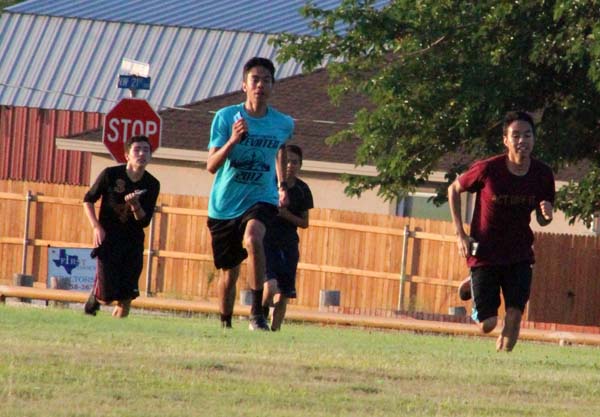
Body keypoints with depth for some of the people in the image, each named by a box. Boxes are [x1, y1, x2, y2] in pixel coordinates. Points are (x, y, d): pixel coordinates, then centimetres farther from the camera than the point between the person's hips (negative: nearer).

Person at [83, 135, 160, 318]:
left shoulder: (152, 185, -2)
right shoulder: (111, 175, -9)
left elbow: (144, 221, -2)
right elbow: (88, 200, 2)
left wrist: (135, 205, -22)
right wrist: (97, 227, -9)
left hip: (133, 243, 3)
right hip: (108, 239, -3)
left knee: (126, 296, -2)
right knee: (107, 296, -7)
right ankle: (94, 296, 27)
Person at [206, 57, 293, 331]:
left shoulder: (283, 124, -2)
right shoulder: (226, 117, -8)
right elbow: (211, 166, -13)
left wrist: (282, 184, 20)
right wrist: (232, 141, -28)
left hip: (261, 198, -1)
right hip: (223, 205, 1)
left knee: (252, 239, -33)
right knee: (228, 273, 9)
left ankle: (257, 312, -31)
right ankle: (225, 325, 32)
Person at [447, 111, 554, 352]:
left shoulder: (543, 175, -7)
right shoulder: (488, 170, -17)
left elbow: (541, 220, 7)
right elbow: (454, 190, 0)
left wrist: (547, 216, -19)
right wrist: (460, 234, -7)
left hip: (519, 256, 2)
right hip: (484, 255, -2)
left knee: (514, 315, -13)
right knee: (487, 324, 0)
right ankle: (472, 285, 32)